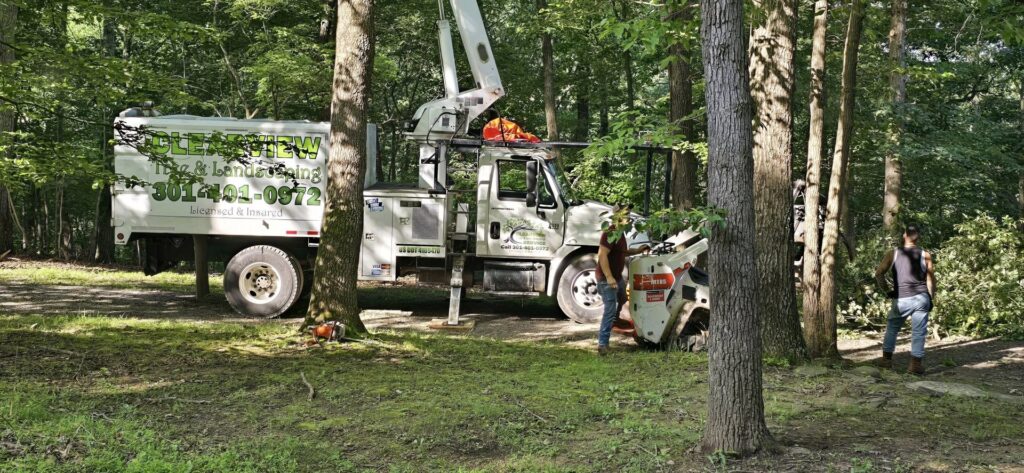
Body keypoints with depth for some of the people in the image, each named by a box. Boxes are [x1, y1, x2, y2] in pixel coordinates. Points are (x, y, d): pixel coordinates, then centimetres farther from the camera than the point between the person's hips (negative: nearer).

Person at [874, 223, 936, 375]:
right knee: (918, 332, 3)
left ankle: (886, 359, 18)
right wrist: (931, 299, 9)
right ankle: (916, 364, 0)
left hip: (901, 299, 0)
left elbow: (878, 273, -4)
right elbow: (931, 279, 1)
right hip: (921, 298, 0)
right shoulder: (925, 255, 1)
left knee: (892, 328, 16)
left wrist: (887, 290, 6)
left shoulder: (894, 254, 1)